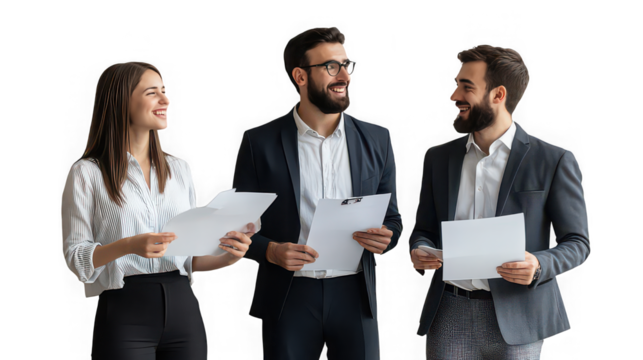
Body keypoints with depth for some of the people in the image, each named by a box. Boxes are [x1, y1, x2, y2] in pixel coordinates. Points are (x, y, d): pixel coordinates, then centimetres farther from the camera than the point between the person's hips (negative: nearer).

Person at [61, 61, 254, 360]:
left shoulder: (179, 168, 14)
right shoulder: (86, 173, 0)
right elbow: (75, 256, -5)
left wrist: (226, 257, -4)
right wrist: (129, 246, -21)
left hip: (183, 307, 4)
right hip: (124, 312, -4)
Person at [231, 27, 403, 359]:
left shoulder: (376, 139, 8)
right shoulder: (260, 142, 1)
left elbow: (392, 218, 14)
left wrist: (385, 238, -8)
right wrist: (270, 251, -15)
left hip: (354, 295, 2)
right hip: (289, 297, -2)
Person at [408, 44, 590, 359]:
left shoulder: (554, 161, -1)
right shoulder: (439, 158, 12)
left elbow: (577, 242, 1)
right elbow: (423, 229, 19)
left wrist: (539, 265, -19)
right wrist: (419, 251, -4)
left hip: (515, 321, -3)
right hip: (449, 316, 3)